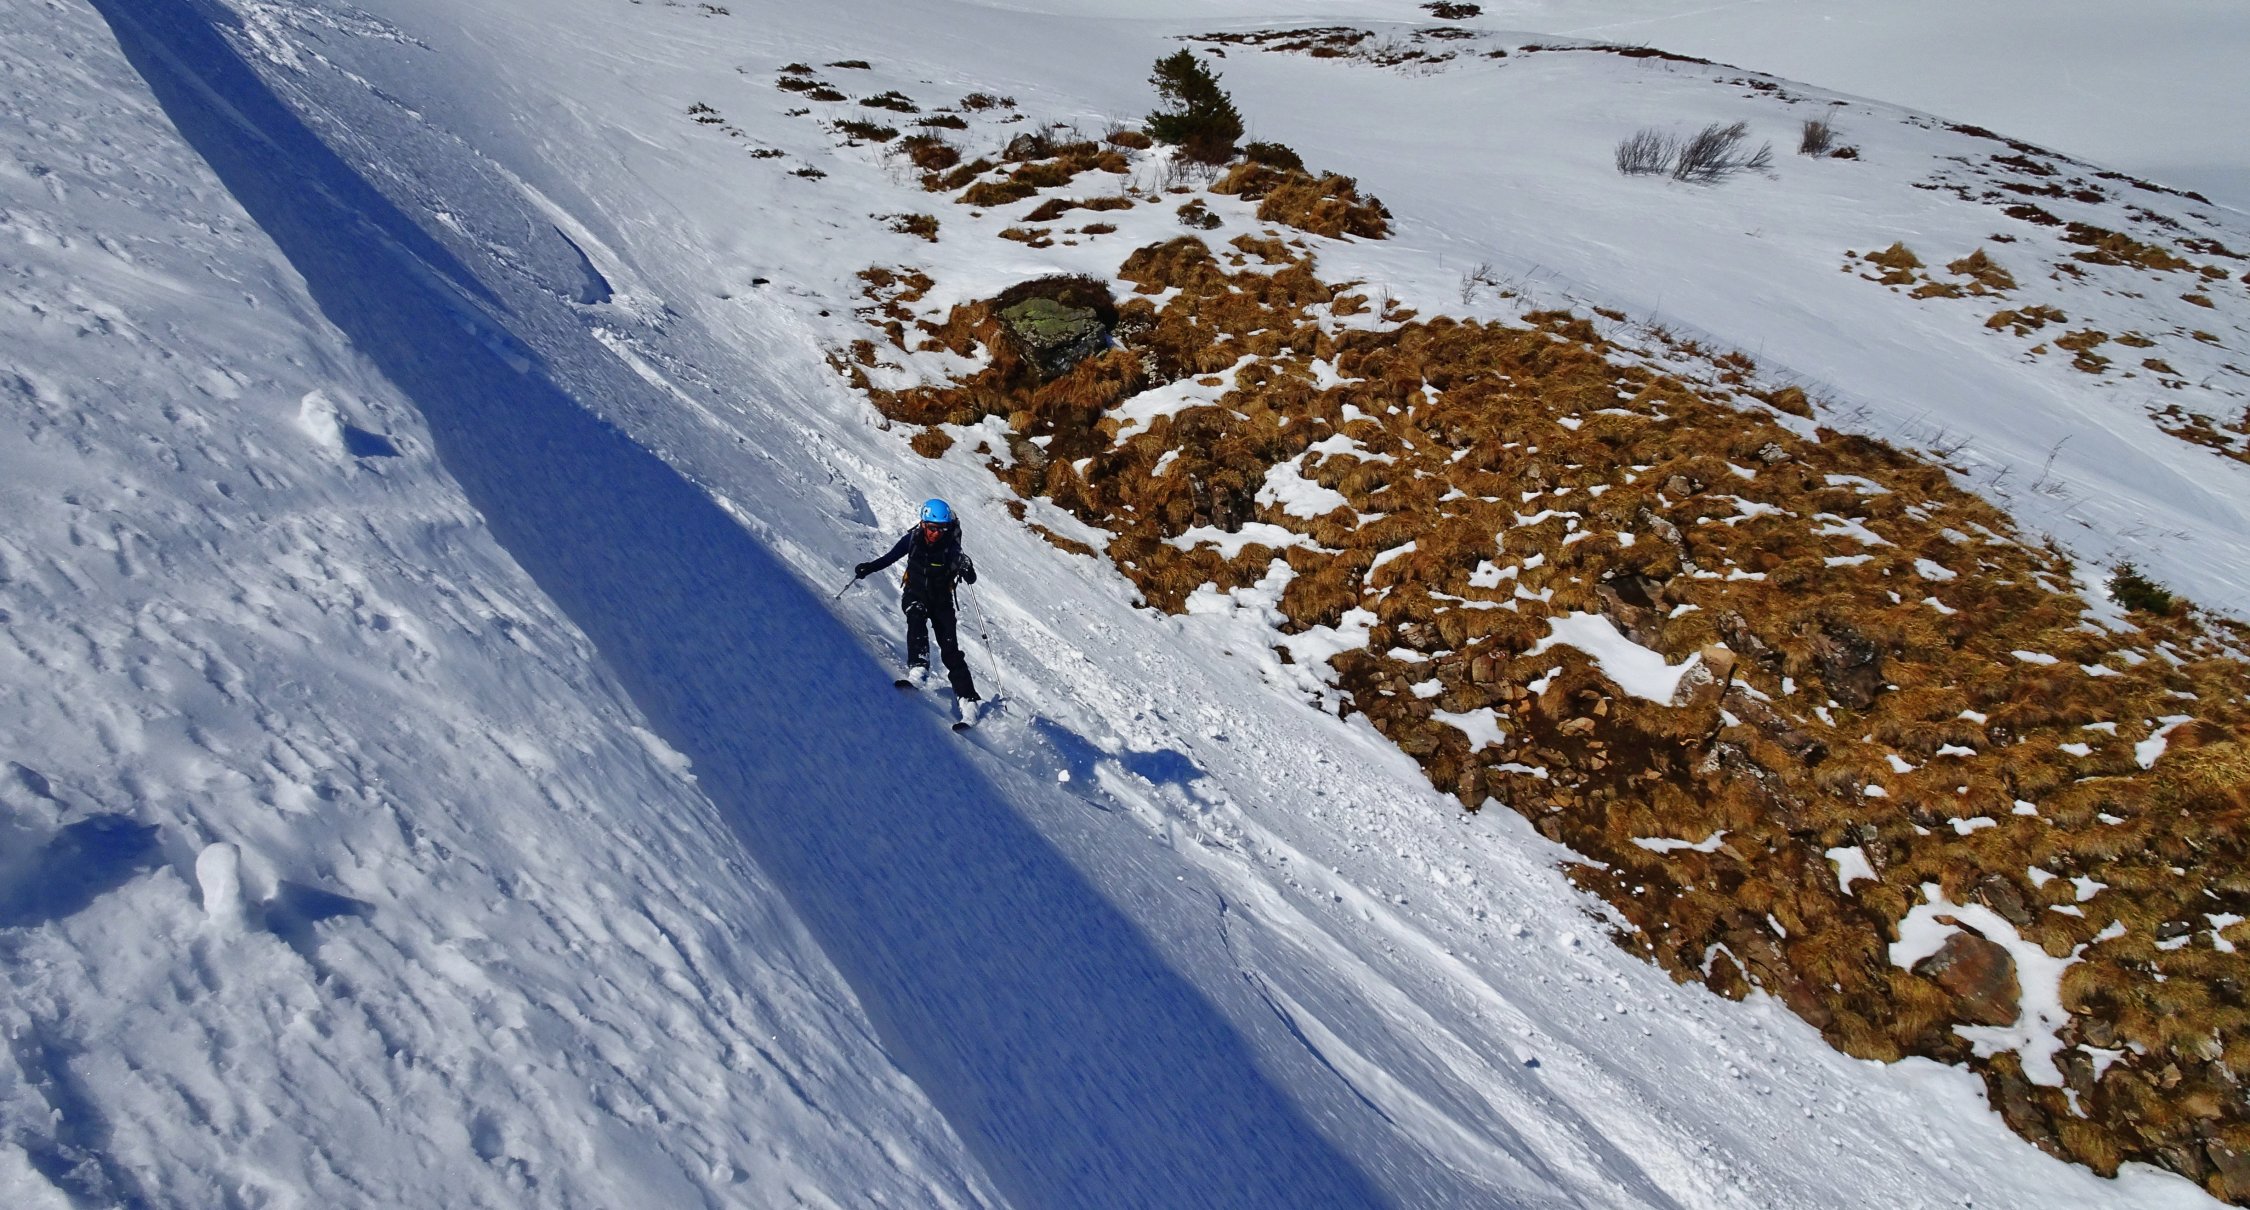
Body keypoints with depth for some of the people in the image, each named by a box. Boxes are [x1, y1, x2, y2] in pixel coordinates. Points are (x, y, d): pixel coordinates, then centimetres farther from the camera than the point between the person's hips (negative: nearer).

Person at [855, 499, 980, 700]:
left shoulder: (951, 548, -18)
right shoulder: (913, 539, -12)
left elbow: (971, 579, -24)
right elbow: (890, 557, 3)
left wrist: (967, 572, -47)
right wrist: (869, 567, -10)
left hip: (941, 600, -1)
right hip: (915, 594, 1)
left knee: (950, 647, -8)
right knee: (916, 617, -33)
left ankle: (967, 695, -4)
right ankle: (918, 666, -41)